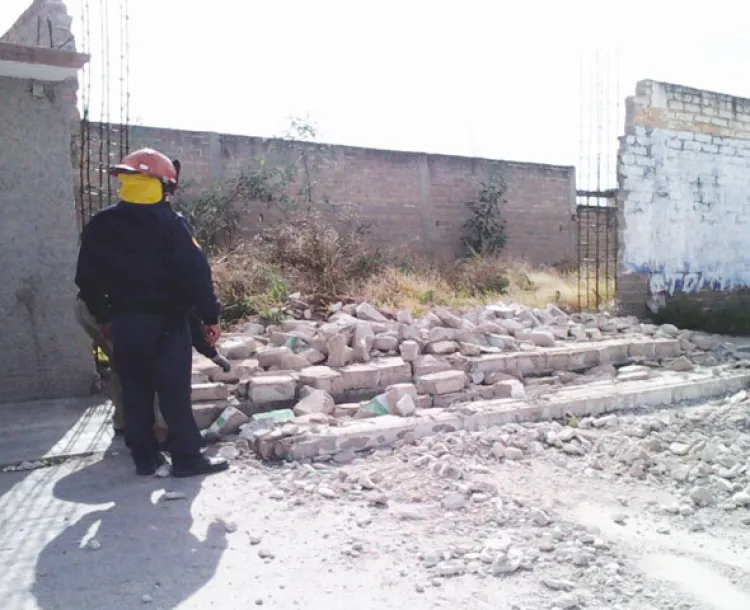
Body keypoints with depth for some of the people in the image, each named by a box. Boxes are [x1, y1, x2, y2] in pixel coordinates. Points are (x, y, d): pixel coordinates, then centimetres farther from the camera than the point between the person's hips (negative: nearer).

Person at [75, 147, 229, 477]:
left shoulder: (100, 225, 4)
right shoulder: (170, 223, -12)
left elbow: (87, 278, 8)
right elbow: (196, 273, -15)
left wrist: (103, 317, 19)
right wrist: (210, 317, -8)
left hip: (124, 322, 5)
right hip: (167, 322, -4)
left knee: (135, 391, 13)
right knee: (174, 391, 1)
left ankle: (144, 457, 20)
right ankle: (187, 457, 7)